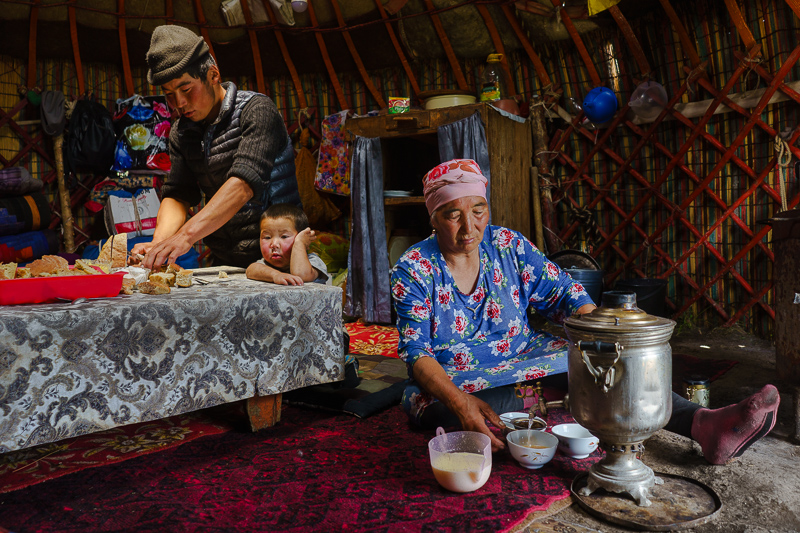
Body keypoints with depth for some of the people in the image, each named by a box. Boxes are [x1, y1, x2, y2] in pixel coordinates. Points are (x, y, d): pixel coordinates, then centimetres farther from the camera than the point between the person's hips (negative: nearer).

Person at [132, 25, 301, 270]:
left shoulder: (256, 110, -10)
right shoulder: (181, 132, 11)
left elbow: (243, 184, -23)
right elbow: (176, 195, 7)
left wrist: (186, 234, -31)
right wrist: (159, 243, -13)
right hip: (222, 263, 6)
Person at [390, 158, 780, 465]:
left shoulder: (508, 246, 0)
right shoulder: (412, 269, -11)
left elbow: (566, 296, 0)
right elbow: (416, 353, -17)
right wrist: (460, 402, -34)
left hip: (523, 357, 3)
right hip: (451, 381, -2)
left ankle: (705, 425, -37)